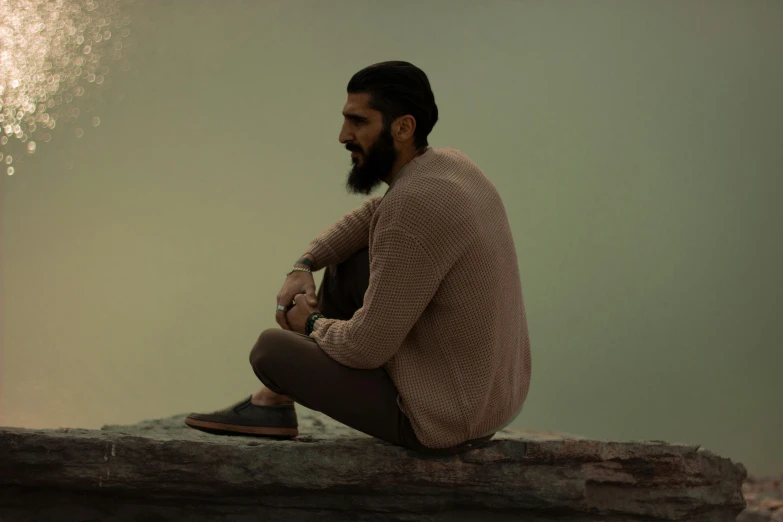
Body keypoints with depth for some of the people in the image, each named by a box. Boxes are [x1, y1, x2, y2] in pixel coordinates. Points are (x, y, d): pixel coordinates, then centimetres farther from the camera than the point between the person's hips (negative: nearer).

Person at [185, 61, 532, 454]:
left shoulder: (414, 206, -27)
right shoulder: (449, 163, 2)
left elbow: (367, 348, -23)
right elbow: (372, 215, 21)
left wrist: (313, 323, -2)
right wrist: (304, 266, 6)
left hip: (443, 417, -9)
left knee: (272, 348, 1)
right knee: (347, 263, 17)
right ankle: (272, 403, 24)